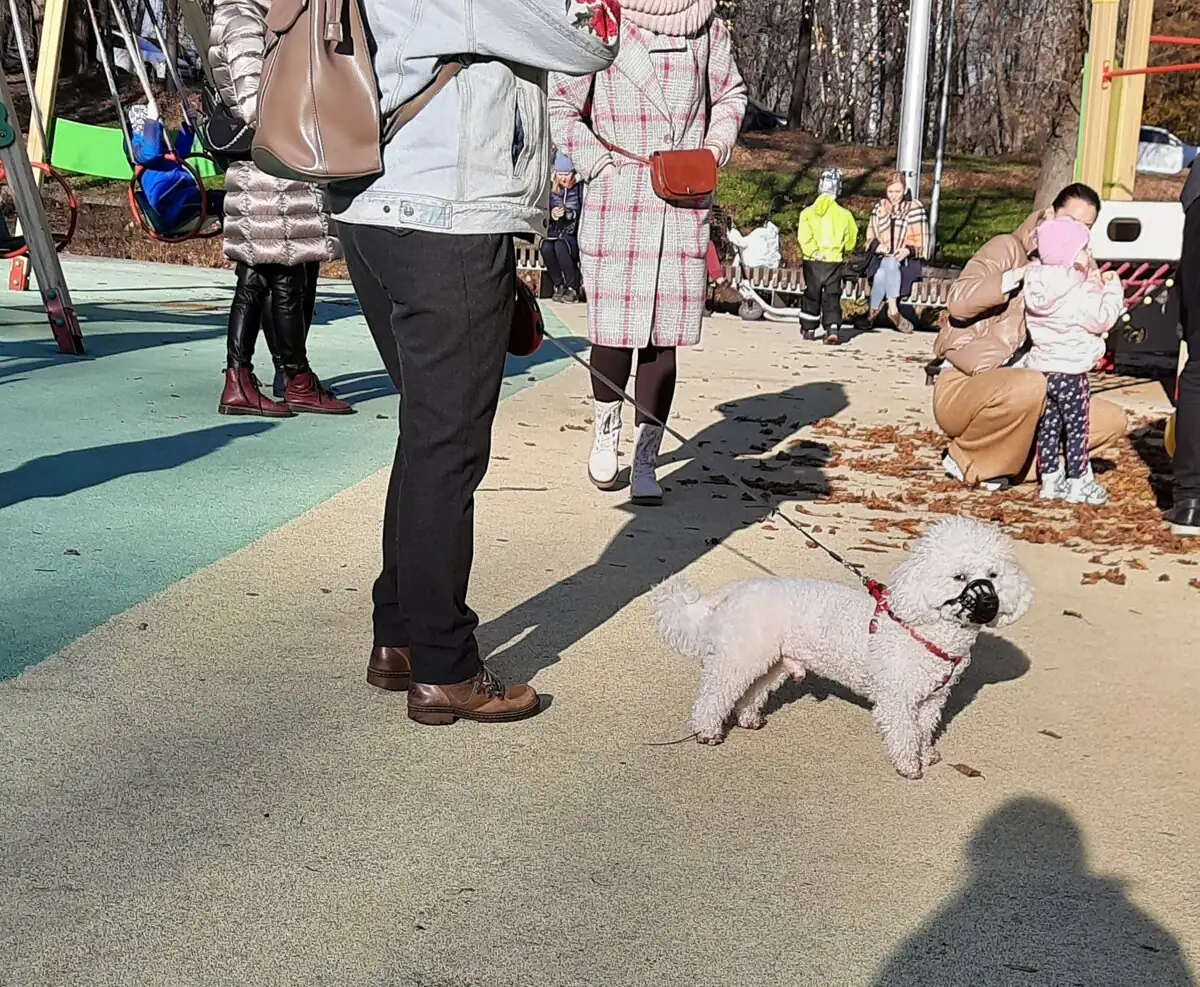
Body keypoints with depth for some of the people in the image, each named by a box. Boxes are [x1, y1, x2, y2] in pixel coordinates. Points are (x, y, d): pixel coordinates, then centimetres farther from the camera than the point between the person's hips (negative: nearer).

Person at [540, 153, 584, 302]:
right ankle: (558, 285, -8)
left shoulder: (581, 188, -6)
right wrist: (551, 215, -14)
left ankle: (573, 288, -17)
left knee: (560, 246, -33)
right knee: (546, 248, -28)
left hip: (575, 235, -4)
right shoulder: (550, 187, 6)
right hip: (554, 233, 4)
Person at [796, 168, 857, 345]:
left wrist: (814, 253, -9)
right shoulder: (844, 214, -6)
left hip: (813, 261, 1)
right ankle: (832, 329, -12)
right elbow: (850, 241, 5)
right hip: (835, 262, -1)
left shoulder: (808, 212, -8)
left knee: (812, 294, 15)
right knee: (832, 296, 3)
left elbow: (804, 238, -16)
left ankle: (809, 329, 26)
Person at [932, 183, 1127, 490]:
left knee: (1112, 421, -5)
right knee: (1029, 386, -39)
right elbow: (959, 301, -22)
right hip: (962, 387, -7)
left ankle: (1012, 461, -5)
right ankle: (968, 462, -14)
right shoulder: (1007, 249, -5)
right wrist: (1023, 274, -23)